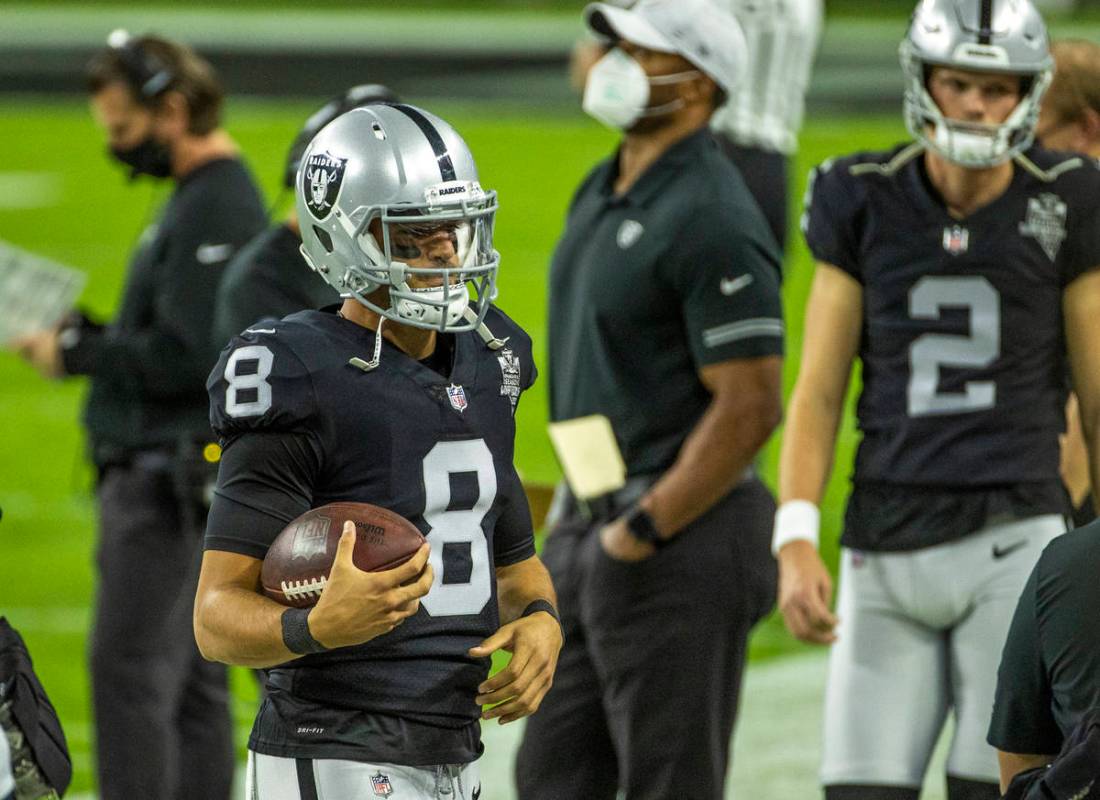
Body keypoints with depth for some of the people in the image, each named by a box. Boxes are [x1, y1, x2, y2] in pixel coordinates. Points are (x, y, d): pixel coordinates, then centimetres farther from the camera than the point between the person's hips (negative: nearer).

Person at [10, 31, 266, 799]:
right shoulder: (198, 199, 17)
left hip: (170, 478, -10)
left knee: (130, 668, -12)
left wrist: (76, 353, -12)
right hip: (166, 475, 10)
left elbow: (185, 357, -22)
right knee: (189, 678, 10)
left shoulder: (216, 210, -15)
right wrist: (91, 335, 7)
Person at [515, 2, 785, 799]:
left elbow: (750, 407, -21)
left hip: (680, 538, -10)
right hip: (590, 525, 10)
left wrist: (643, 531, -19)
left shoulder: (711, 221, -17)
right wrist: (577, 522, 18)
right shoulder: (603, 195, 13)